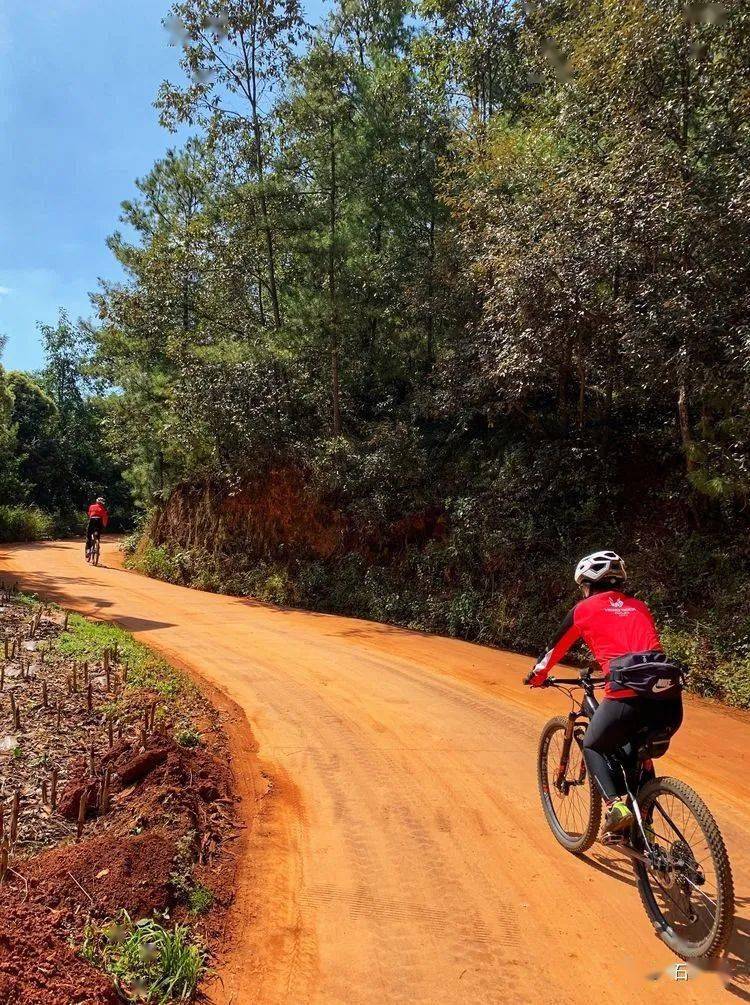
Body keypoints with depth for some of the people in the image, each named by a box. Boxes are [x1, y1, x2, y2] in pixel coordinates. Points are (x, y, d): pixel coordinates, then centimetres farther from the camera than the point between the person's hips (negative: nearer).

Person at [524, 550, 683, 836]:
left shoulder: (584, 609, 14)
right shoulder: (639, 607, 26)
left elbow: (556, 648, 24)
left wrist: (537, 676, 41)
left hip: (629, 694, -5)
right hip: (669, 696, 5)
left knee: (593, 748, 20)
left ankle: (616, 805, -1)